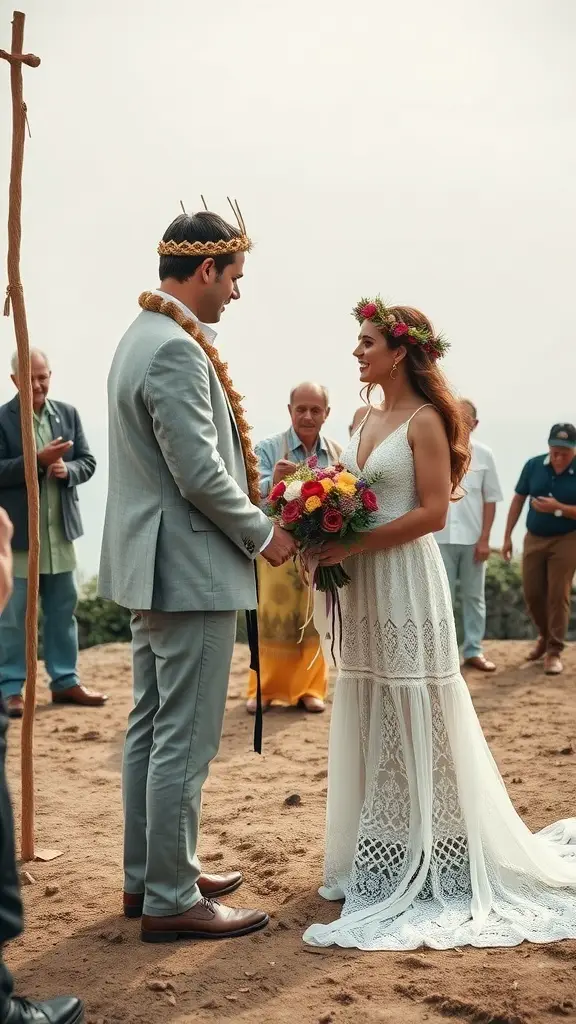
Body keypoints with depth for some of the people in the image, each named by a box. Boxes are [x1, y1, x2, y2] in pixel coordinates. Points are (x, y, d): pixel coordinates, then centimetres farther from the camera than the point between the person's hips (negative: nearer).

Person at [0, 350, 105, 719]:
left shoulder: (68, 414, 7)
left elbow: (88, 462, 8)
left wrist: (67, 470, -14)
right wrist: (38, 460, -25)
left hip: (60, 529, 5)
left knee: (63, 610, 12)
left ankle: (65, 681, 21)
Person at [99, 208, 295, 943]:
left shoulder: (142, 337, 13)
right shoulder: (177, 351, -19)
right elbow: (201, 474, -22)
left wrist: (249, 525, 16)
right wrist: (263, 534, -8)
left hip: (151, 566, 11)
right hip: (191, 571, -11)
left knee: (151, 729, 16)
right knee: (184, 740, -2)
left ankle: (147, 876, 28)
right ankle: (171, 901, 8)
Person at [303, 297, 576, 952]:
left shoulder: (425, 420, -9)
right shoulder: (369, 419, 14)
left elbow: (432, 512, -16)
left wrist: (354, 545, -19)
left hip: (405, 583, -8)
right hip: (363, 586, 8)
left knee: (413, 719, -1)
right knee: (367, 720, 10)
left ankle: (429, 861, 10)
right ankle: (383, 855, 21)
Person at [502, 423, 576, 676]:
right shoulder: (534, 465, -5)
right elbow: (518, 500, 4)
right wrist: (507, 536, 4)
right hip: (534, 539, 3)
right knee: (532, 593, 8)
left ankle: (554, 651, 3)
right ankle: (545, 636, 33)